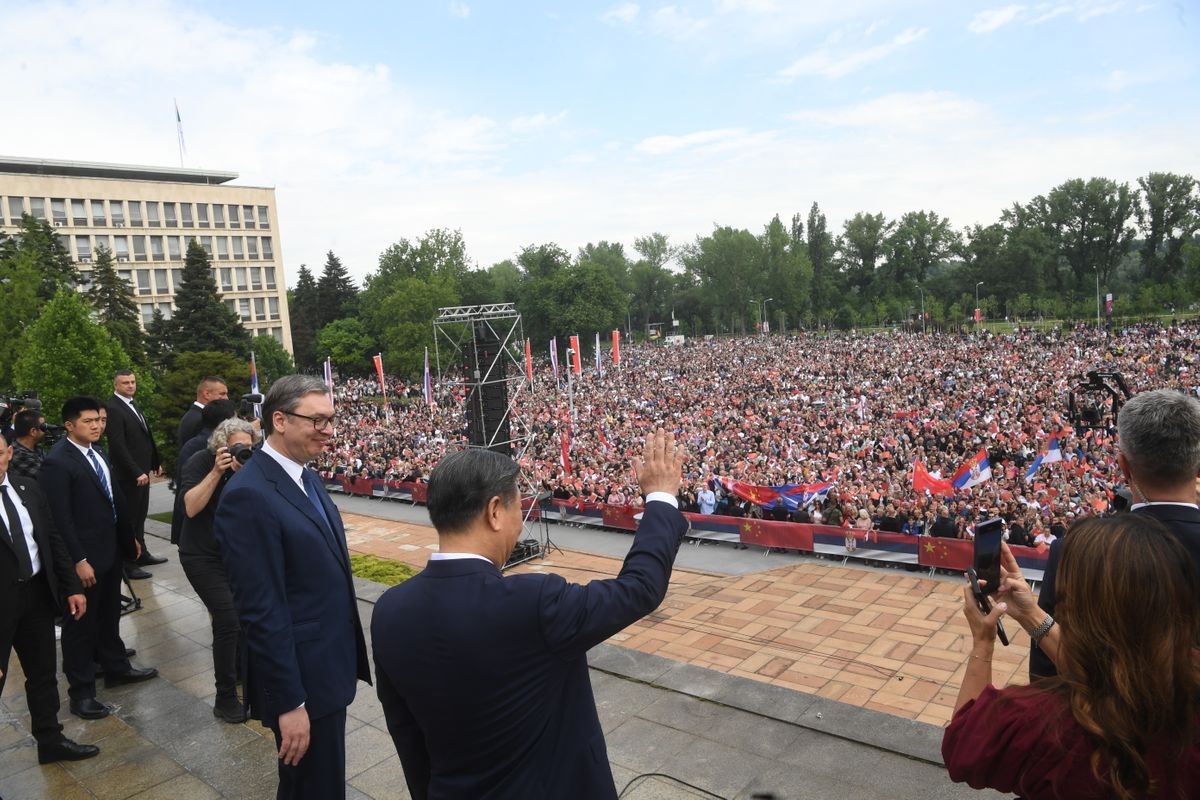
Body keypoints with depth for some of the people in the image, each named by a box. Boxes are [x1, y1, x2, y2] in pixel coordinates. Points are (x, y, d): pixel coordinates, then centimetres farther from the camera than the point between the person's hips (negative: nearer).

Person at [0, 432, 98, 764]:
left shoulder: (27, 487, 2)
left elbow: (52, 539, 9)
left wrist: (72, 586, 8)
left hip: (37, 592, 6)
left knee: (44, 674, 19)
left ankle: (51, 741, 36)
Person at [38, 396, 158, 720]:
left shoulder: (97, 452, 6)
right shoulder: (57, 462, -19)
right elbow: (60, 518, -21)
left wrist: (129, 537, 15)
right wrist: (78, 561, -21)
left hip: (111, 549, 8)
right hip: (85, 558, -8)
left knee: (109, 615, 22)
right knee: (80, 623, 6)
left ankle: (116, 668, 39)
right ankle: (81, 693, 18)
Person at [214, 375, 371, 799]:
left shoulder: (306, 477, 7)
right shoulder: (249, 495, -23)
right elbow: (261, 611, -23)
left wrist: (347, 657, 18)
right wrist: (289, 702, -20)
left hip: (331, 668, 9)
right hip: (302, 679, -9)